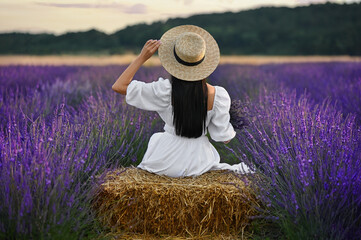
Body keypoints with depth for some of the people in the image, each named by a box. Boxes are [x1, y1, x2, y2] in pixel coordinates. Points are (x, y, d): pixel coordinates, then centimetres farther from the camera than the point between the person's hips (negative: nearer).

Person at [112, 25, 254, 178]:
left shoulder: (166, 90, -23)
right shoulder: (218, 95, -19)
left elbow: (119, 86, -17)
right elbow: (224, 138, -8)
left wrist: (142, 57, -14)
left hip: (167, 162, -1)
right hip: (199, 161, 1)